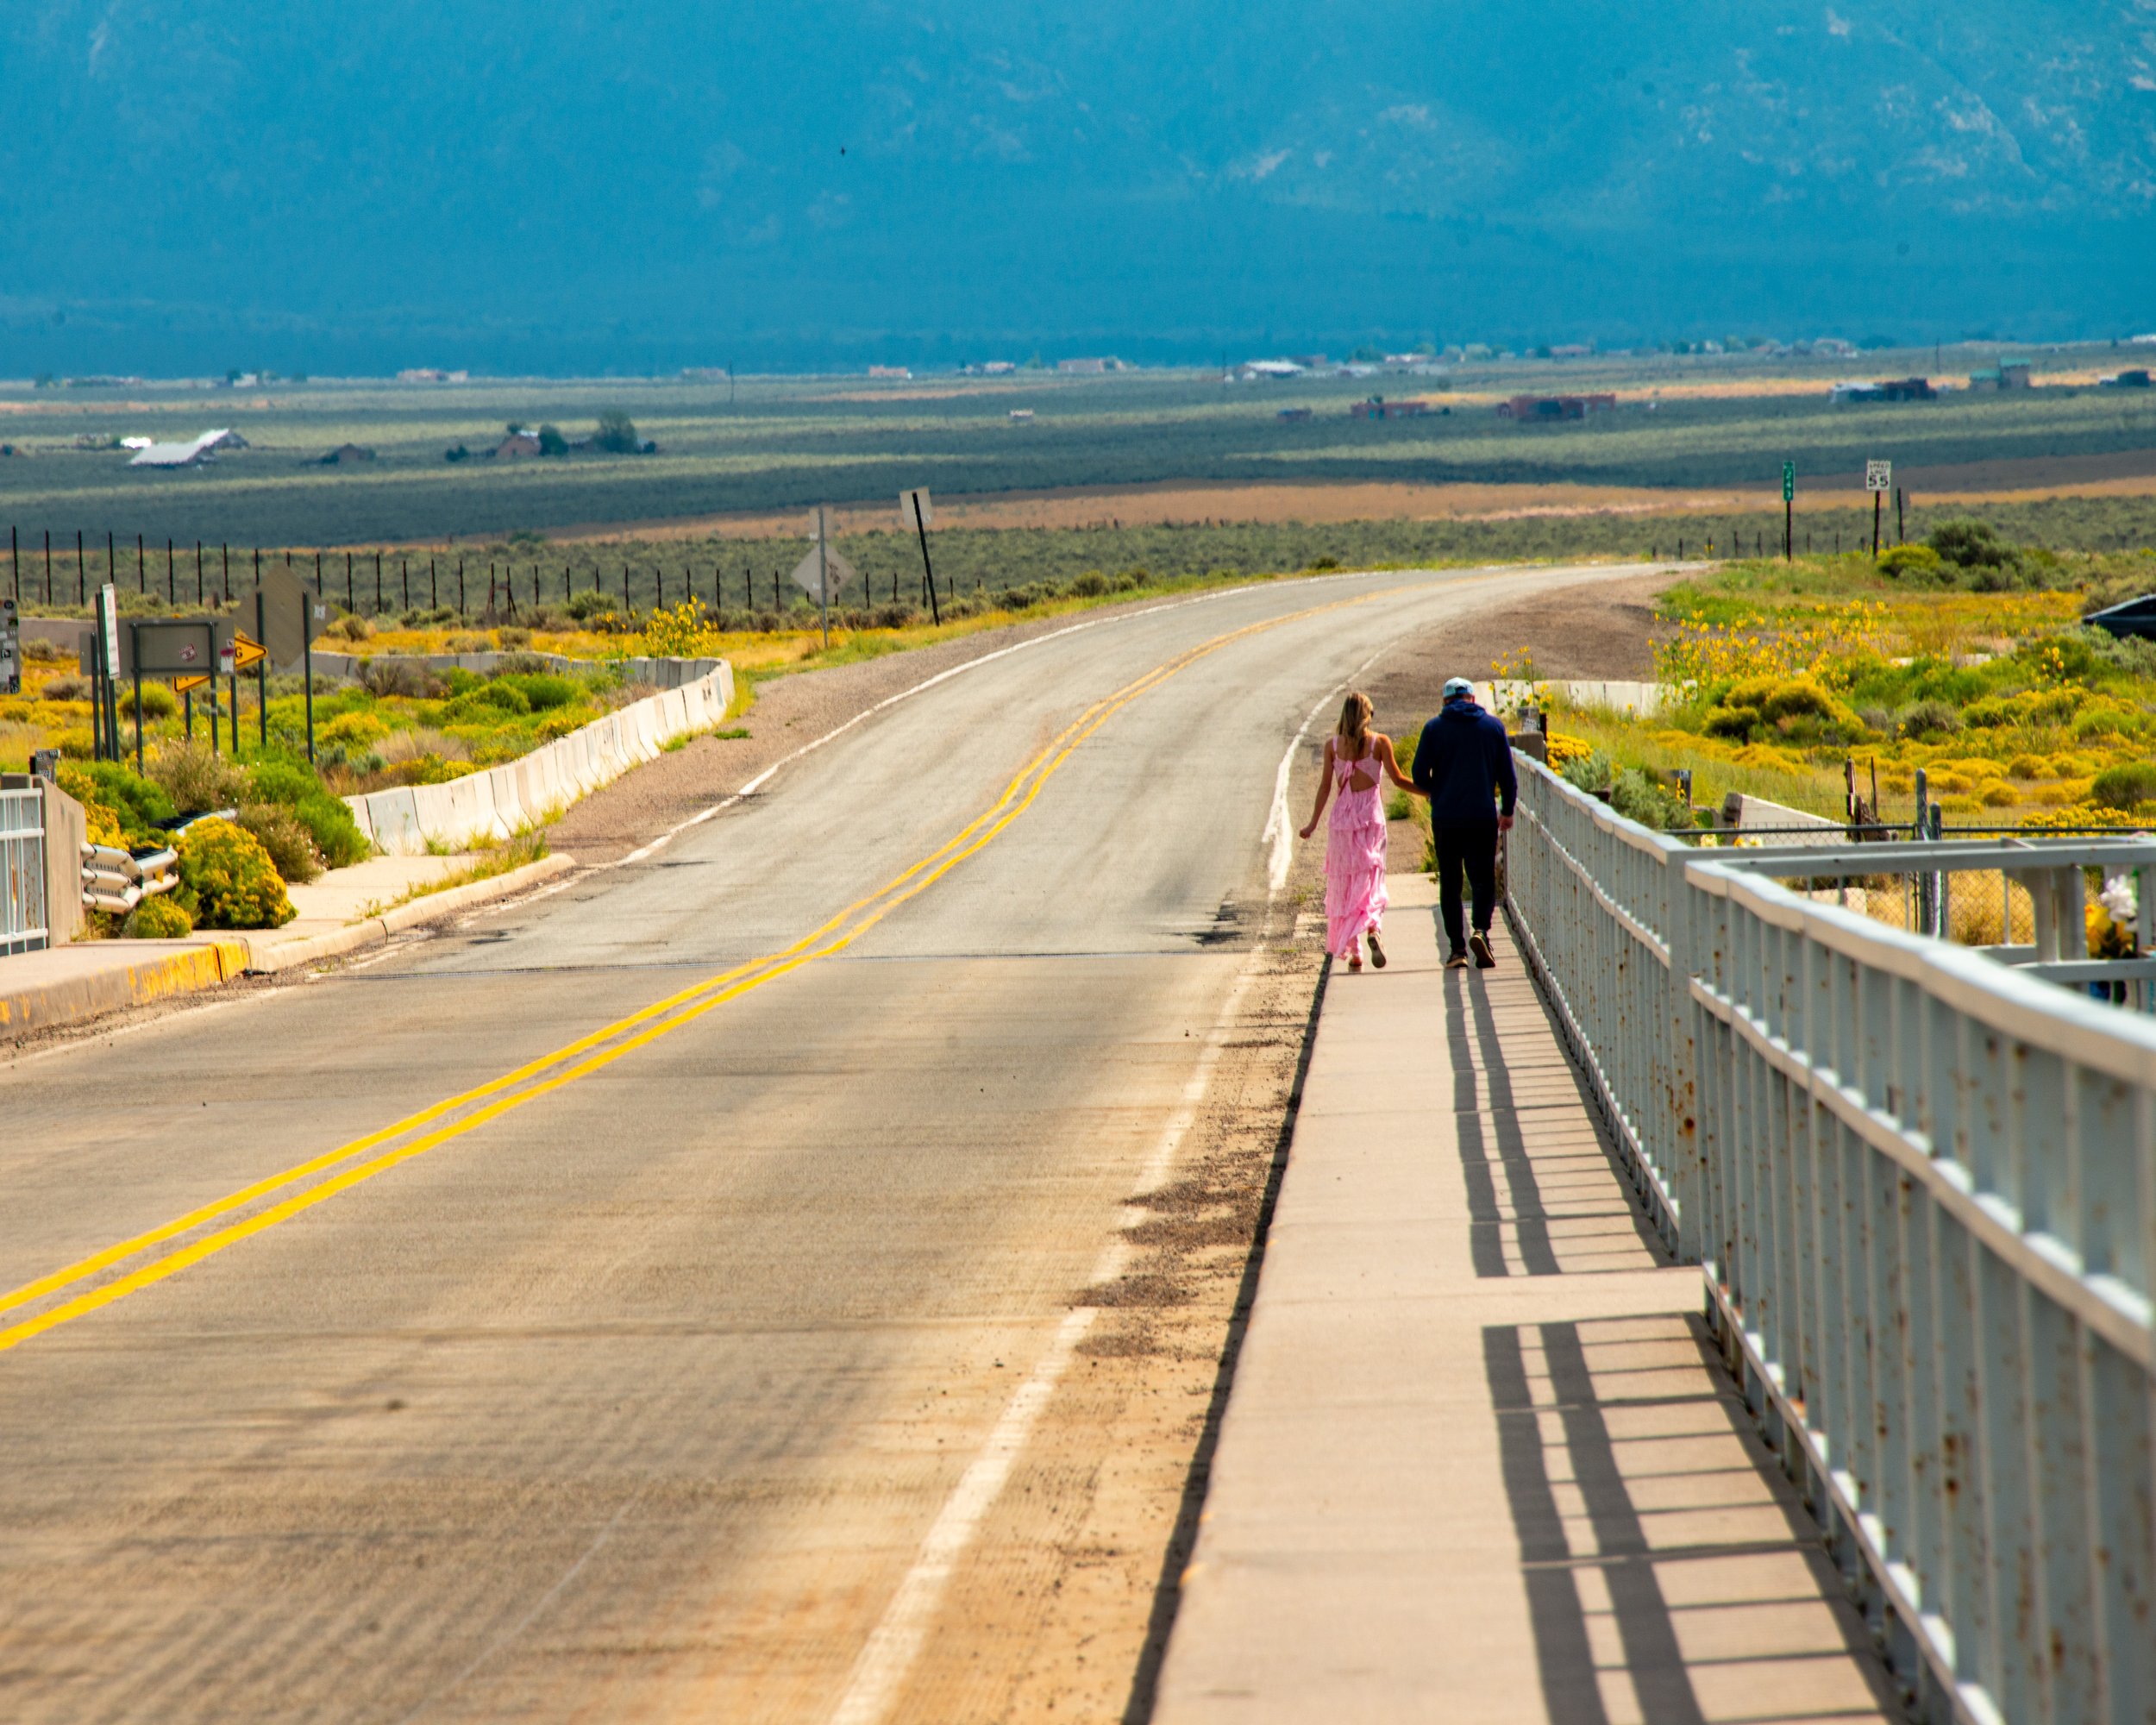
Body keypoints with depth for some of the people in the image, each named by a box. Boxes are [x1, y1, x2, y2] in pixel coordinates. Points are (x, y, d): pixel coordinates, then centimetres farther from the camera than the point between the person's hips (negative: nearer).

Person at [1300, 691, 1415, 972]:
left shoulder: (1333, 745, 0)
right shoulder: (1380, 742, -4)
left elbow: (1325, 786, 1)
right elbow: (1398, 780, -4)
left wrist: (1313, 823, 9)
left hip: (1341, 819, 1)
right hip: (1371, 817, -1)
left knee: (1344, 885, 10)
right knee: (1370, 883, 0)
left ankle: (1353, 954, 10)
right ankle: (1372, 930, -30)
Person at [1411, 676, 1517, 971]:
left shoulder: (1434, 728, 1)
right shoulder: (1493, 726, 4)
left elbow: (1419, 777, -1)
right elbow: (1507, 774, 5)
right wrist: (1507, 810, 18)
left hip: (1445, 818, 0)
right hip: (1482, 817, 0)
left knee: (1450, 884, 8)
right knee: (1484, 879, 3)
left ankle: (1457, 947, 2)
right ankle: (1480, 929, -22)